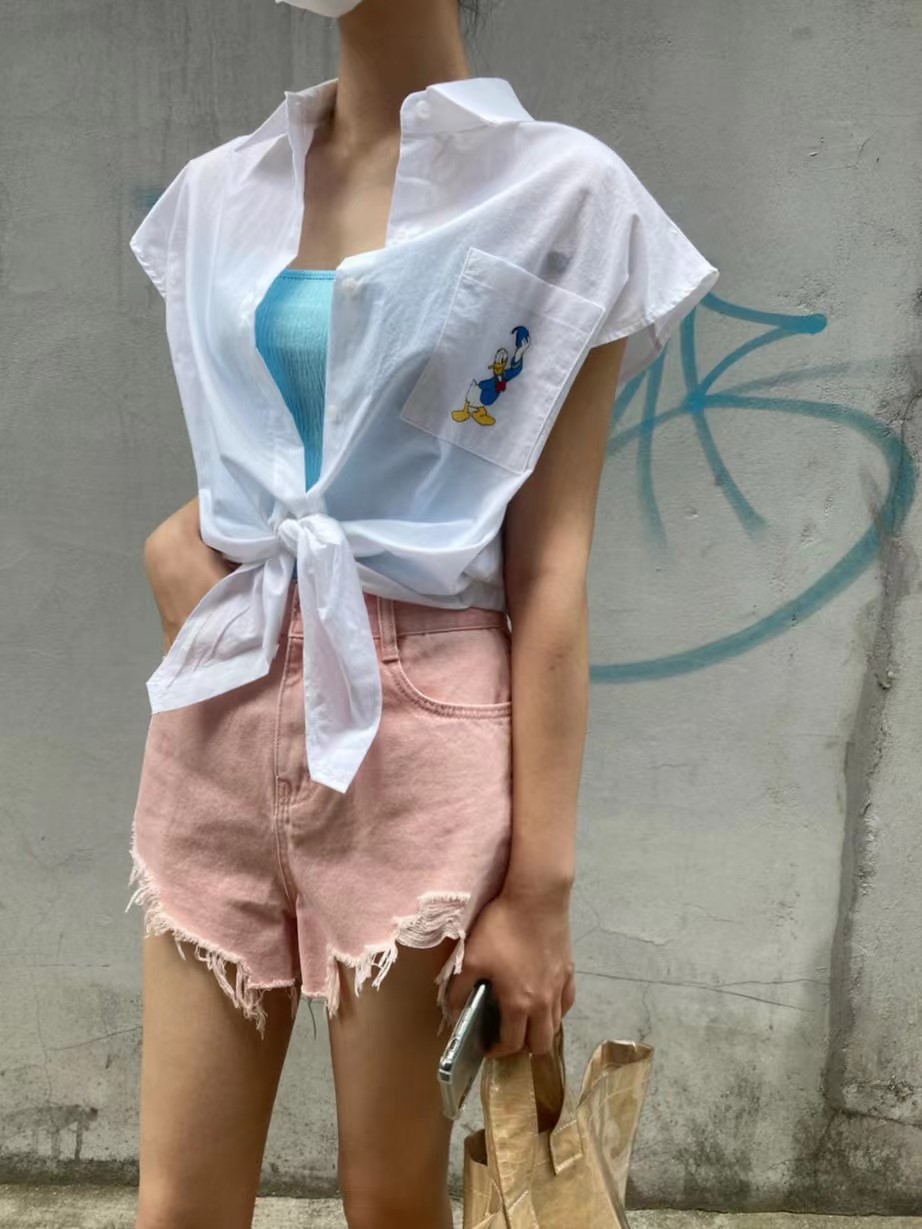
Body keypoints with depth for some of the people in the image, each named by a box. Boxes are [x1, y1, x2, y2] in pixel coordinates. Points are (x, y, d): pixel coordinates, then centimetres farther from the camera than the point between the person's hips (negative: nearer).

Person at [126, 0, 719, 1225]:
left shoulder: (562, 191, -3)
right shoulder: (219, 190, 11)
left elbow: (550, 564, -7)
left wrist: (543, 881, -8)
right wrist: (174, 541, 3)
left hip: (420, 726, -4)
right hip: (222, 719, 5)